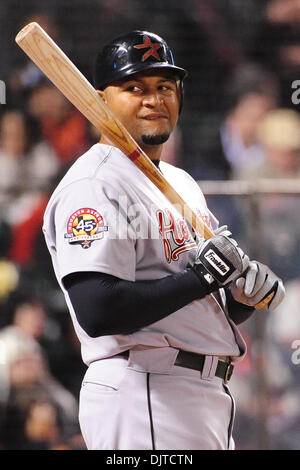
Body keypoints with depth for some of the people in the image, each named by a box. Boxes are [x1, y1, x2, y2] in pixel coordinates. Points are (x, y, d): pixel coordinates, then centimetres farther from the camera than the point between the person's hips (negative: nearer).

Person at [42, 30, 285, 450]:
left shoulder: (182, 183, 21)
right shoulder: (94, 186, -10)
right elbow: (97, 313, -23)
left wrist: (246, 292, 1)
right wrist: (200, 277, -18)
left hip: (208, 399, 9)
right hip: (142, 396, -9)